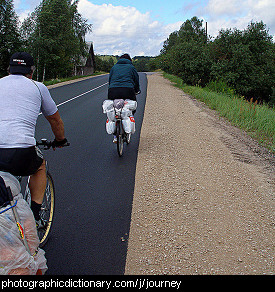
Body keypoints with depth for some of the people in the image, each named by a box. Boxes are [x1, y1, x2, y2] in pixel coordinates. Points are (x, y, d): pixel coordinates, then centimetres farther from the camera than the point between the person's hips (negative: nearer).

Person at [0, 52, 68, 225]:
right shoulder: (38, 87, 14)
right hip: (22, 152, -2)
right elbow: (55, 120, 25)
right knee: (40, 165, 30)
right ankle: (35, 215, 25)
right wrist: (60, 140, 43)